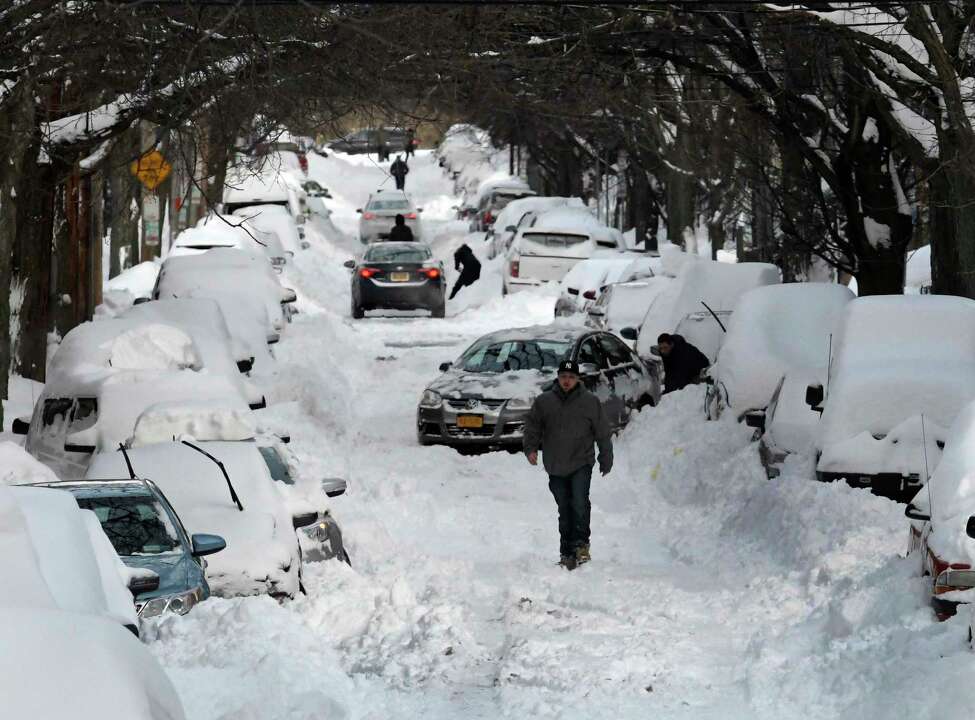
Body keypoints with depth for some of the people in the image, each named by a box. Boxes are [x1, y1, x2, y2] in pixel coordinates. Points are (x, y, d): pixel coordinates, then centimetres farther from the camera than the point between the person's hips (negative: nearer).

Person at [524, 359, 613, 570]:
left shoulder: (590, 402, 2)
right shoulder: (544, 402, 5)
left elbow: (603, 433, 7)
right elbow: (532, 427, 9)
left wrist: (606, 459, 9)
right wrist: (531, 448, -8)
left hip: (581, 463, -2)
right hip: (555, 467, 2)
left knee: (580, 503, -20)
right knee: (564, 511, 6)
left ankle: (581, 544, -14)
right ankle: (567, 552, 11)